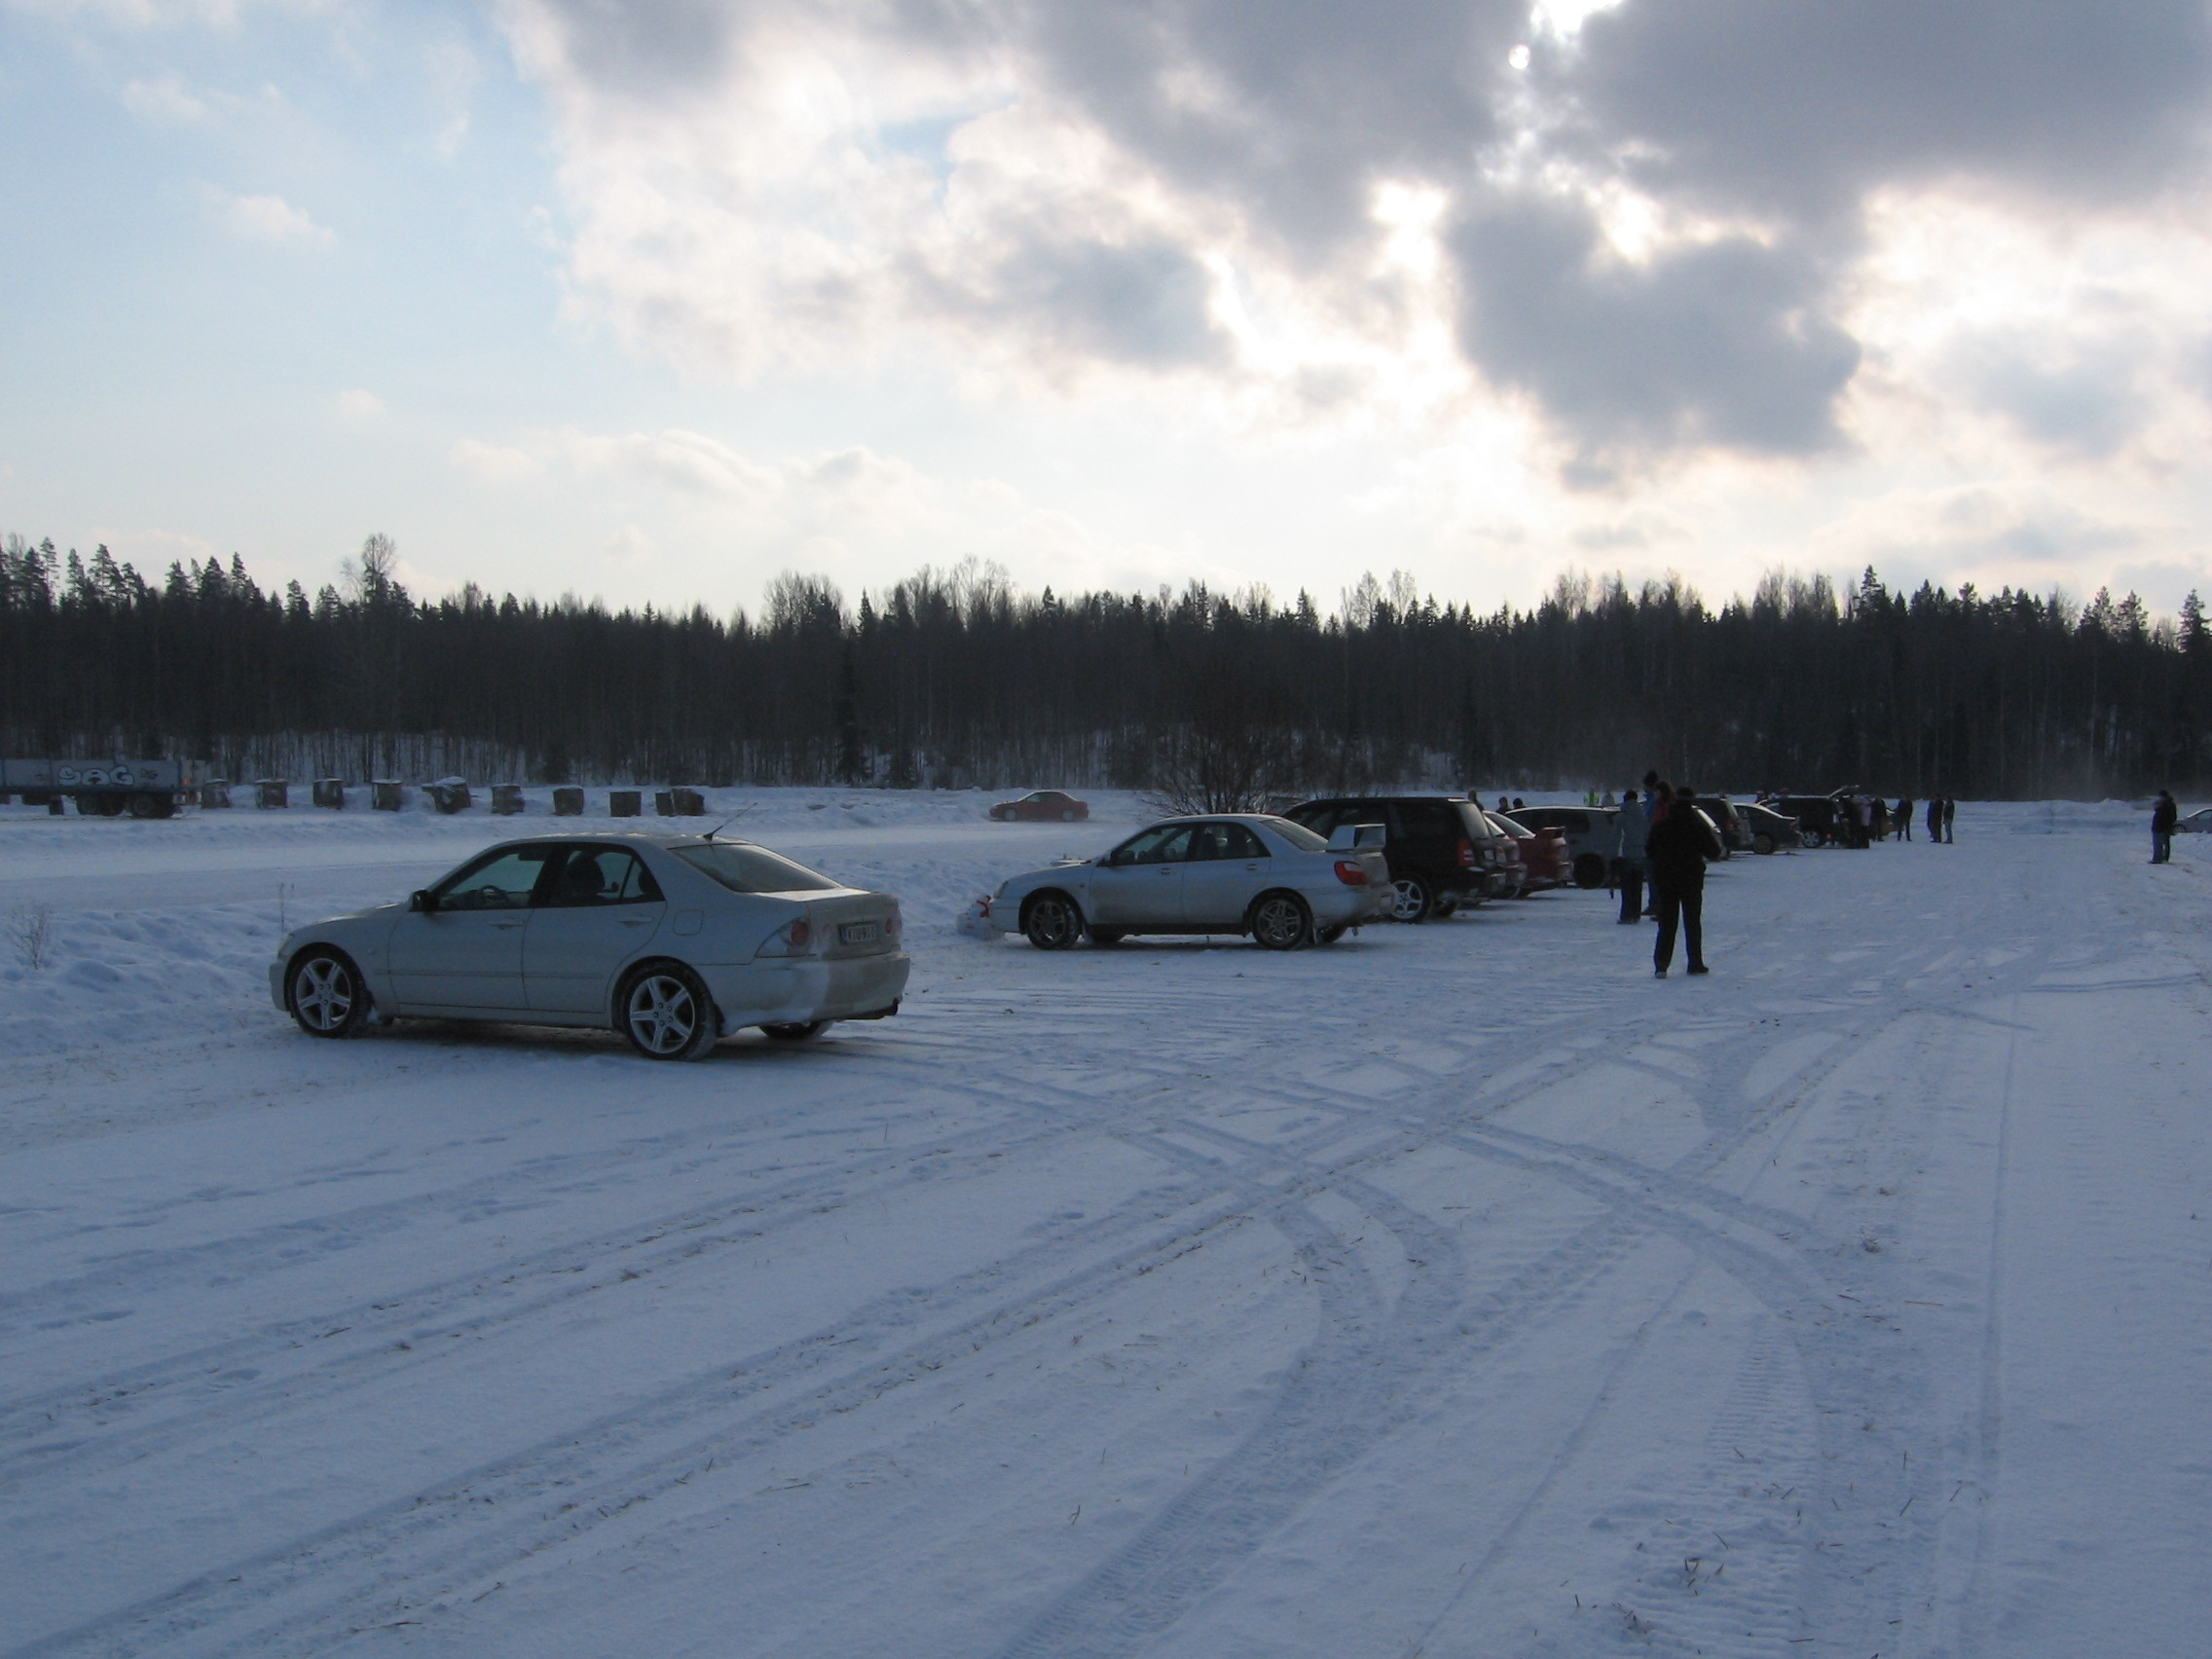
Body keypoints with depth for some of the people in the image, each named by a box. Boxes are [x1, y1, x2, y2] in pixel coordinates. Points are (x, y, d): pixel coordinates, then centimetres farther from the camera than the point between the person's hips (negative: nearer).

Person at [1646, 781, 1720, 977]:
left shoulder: (1660, 826, -3)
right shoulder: (1697, 825, -6)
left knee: (1667, 924, 3)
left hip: (1665, 881, 1)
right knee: (1693, 923, 11)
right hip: (1691, 880, -1)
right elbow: (1713, 851, -5)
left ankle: (1661, 965, -8)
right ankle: (1695, 963, 13)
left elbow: (1649, 852, 1)